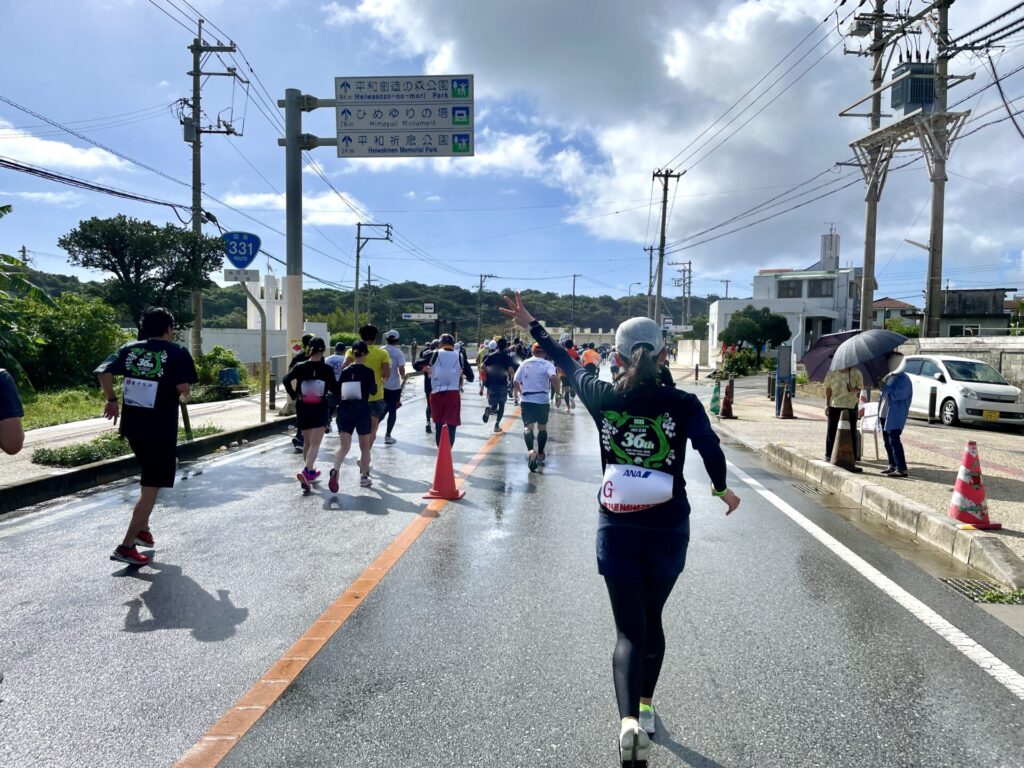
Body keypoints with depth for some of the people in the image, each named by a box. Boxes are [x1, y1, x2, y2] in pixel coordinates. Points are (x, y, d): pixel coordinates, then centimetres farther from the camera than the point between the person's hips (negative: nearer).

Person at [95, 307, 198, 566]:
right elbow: (183, 386, -19)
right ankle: (126, 546, -1)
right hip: (160, 428, -6)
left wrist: (111, 399, 8)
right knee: (151, 487, 0)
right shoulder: (177, 352, -6)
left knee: (149, 476, 27)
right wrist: (184, 396, 3)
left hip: (133, 425, 6)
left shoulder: (129, 349, 7)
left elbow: (104, 372, -4)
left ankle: (142, 528, 30)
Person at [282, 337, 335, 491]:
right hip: (320, 409, -3)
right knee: (315, 444, -6)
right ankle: (305, 471, -27)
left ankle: (310, 471, 32)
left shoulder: (300, 367, -3)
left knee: (307, 442, 19)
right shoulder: (327, 369, -8)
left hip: (303, 409, 3)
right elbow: (334, 388, -4)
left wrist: (294, 395, -3)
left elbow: (286, 380, -12)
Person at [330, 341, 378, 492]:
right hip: (362, 410, -2)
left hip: (345, 410, 3)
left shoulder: (345, 371, 3)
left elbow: (337, 391, 6)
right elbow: (373, 390, 1)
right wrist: (375, 383, 18)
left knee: (343, 446, 2)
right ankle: (364, 477, 20)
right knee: (365, 446, 13)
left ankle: (335, 470, -24)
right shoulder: (368, 372, -7)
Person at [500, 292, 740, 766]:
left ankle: (629, 719, -16)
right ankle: (644, 707, 36)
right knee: (652, 619, 21)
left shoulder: (603, 399, -5)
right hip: (669, 530, 1)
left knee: (629, 629, 5)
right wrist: (721, 488, -2)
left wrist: (532, 326, 23)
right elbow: (709, 446, -21)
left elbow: (567, 364, 9)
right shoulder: (682, 404, -8)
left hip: (617, 530, 0)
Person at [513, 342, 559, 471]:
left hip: (526, 399, 1)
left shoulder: (525, 363, 7)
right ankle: (540, 455, 25)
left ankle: (530, 451, -28)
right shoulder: (547, 364, -3)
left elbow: (515, 382, 9)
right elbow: (553, 377, -23)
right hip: (542, 399, -1)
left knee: (528, 426, -1)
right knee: (542, 427, 17)